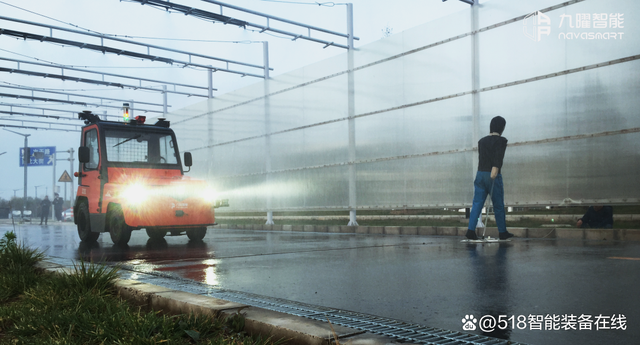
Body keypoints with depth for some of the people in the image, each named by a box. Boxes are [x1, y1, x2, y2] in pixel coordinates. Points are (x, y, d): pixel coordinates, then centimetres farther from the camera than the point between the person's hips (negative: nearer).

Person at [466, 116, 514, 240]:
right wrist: (495, 169, -33)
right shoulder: (501, 140, -5)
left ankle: (471, 230, -8)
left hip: (480, 174, 5)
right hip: (494, 176, -5)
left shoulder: (481, 141, 12)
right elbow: (499, 155, -21)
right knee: (498, 205, 7)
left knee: (477, 203, 2)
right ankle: (502, 232, 18)